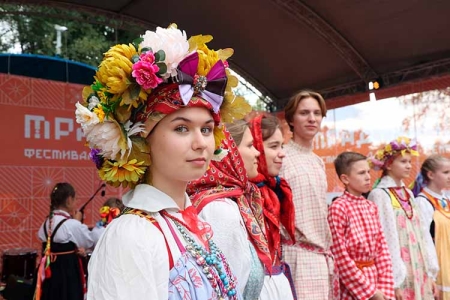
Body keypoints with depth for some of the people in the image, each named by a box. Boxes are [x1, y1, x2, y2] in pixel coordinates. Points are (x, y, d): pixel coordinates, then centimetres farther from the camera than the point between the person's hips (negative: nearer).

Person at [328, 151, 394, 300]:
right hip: (353, 287, -6)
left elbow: (382, 248, 5)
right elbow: (340, 256, -16)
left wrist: (384, 287, -4)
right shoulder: (338, 207, -15)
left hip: (373, 276, 6)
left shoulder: (371, 207, 5)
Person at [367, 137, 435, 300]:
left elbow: (417, 233, 12)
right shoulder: (379, 194, -11)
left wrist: (427, 273, 10)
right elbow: (385, 238, -14)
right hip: (398, 273, -6)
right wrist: (394, 282, -15)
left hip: (417, 269, 7)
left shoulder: (408, 193, 11)